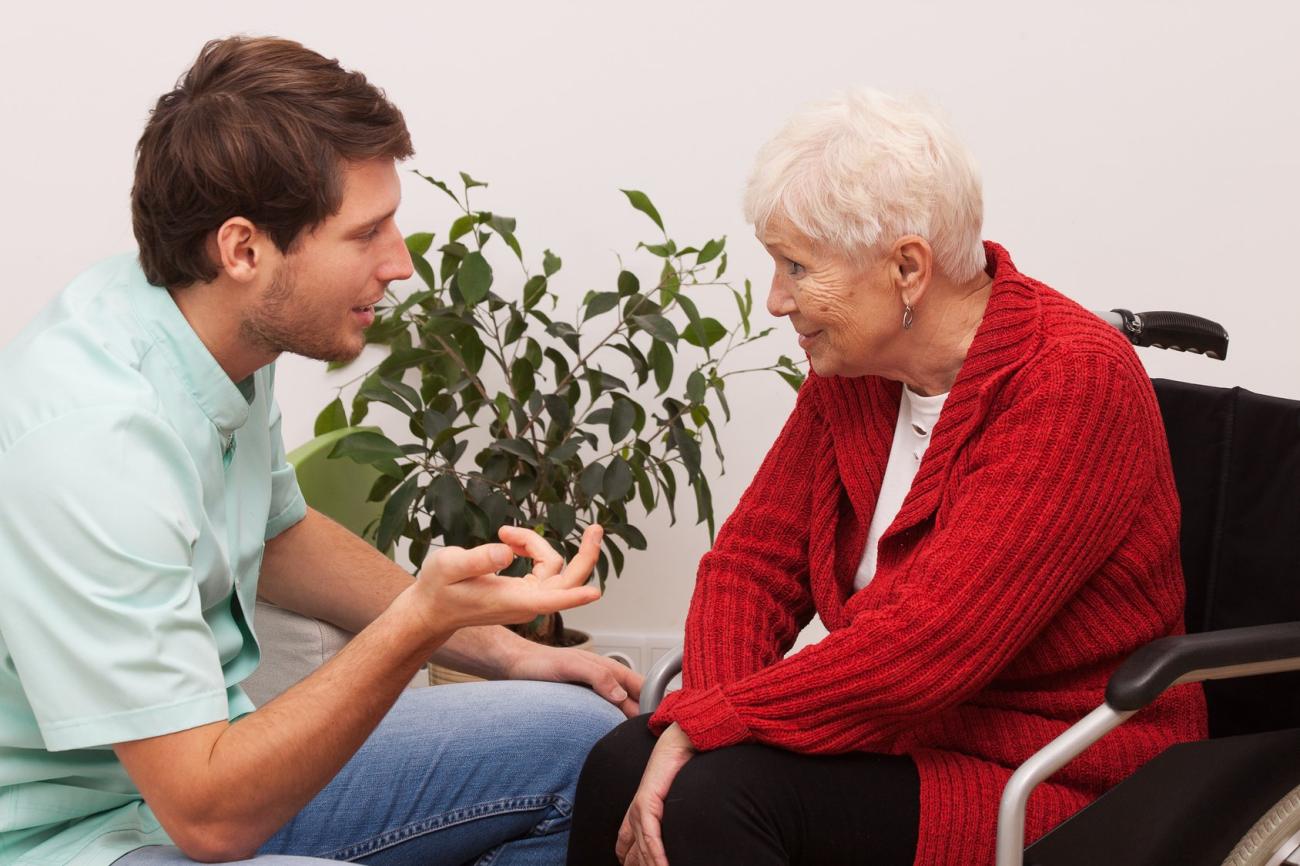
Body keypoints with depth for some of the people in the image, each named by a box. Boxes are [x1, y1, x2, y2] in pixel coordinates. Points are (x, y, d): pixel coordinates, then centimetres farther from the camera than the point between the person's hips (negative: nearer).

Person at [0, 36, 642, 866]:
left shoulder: (232, 328, -2)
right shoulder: (92, 441, -30)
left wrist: (506, 651, 15)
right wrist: (421, 624, -36)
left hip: (212, 754, 10)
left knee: (591, 741, 5)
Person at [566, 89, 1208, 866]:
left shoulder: (1074, 383, -20)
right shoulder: (851, 365, 4)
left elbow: (925, 645, -26)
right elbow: (754, 560, 5)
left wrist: (705, 721, -20)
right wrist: (701, 720, -14)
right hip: (903, 732, 7)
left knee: (723, 794, -26)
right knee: (622, 767, -14)